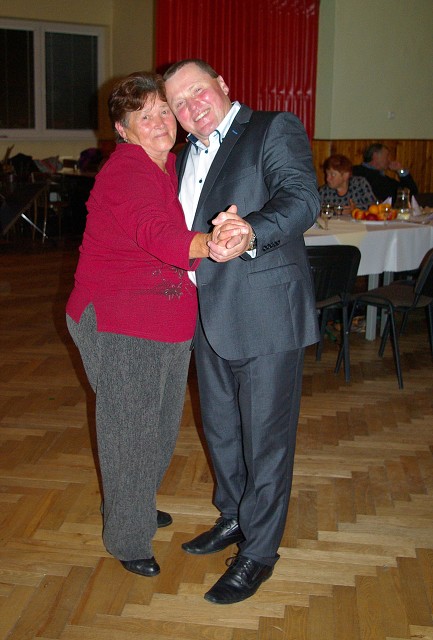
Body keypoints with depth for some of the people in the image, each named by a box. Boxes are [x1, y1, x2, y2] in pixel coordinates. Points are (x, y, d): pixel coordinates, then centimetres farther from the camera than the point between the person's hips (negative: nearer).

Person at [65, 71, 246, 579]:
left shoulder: (171, 165, 10)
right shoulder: (125, 170, -17)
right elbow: (155, 233, -35)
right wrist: (212, 244, -49)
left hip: (169, 320, 9)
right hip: (121, 323, -9)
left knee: (160, 421, 20)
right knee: (129, 427, 2)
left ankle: (132, 505, 44)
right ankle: (127, 538, 21)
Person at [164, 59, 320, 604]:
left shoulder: (275, 130, -7)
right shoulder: (188, 153, 16)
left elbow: (302, 198, -26)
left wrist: (252, 232, -42)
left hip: (265, 316, -8)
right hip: (210, 318, 8)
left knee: (265, 436, 4)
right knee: (220, 428, 21)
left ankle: (259, 551, 22)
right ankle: (234, 518, 44)